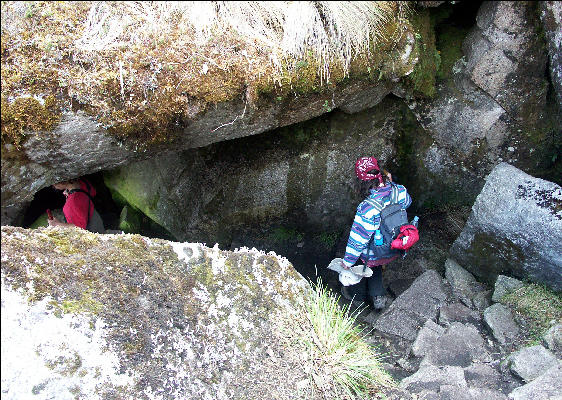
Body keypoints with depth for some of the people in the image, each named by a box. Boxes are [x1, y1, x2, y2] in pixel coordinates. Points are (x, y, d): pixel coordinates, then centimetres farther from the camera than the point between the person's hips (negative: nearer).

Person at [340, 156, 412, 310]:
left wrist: (348, 261, -13)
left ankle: (357, 293, 53)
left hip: (374, 253, -5)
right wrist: (391, 184, 6)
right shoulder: (398, 191, -22)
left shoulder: (366, 208, -38)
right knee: (375, 267, 34)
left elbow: (358, 239, -27)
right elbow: (407, 202, 6)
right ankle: (378, 296, 42)